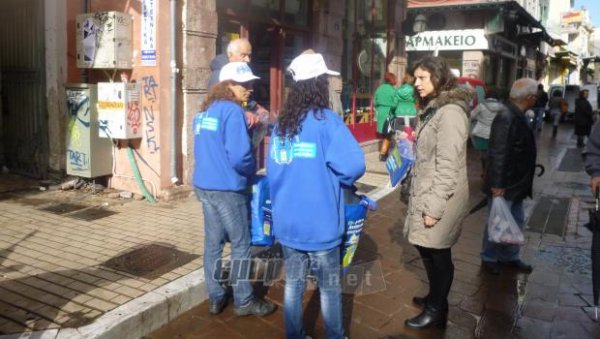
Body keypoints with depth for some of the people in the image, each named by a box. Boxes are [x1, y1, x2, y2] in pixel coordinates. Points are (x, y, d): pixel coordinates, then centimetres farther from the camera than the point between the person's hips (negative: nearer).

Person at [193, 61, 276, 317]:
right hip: (227, 188, -8)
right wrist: (253, 171, -2)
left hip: (204, 185, 8)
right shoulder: (233, 111, -15)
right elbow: (239, 157, -22)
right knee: (240, 244, 5)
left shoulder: (205, 111, 12)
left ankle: (215, 298, 24)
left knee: (213, 242, 14)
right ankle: (243, 301, 15)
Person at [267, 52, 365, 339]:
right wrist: (343, 181, -3)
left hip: (286, 223, 5)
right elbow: (354, 164, -23)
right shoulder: (325, 120, -14)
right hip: (319, 224, -5)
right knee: (329, 287, 13)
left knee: (293, 284, 17)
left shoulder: (281, 123, 5)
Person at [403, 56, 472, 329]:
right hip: (426, 193, 9)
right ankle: (435, 298, 38)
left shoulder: (450, 112, -18)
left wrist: (434, 207, -22)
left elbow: (448, 165, -22)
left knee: (437, 254, 5)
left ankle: (436, 311, 23)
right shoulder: (433, 108, 13)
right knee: (426, 248, 18)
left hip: (440, 198, -9)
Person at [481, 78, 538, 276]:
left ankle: (510, 257, 33)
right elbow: (498, 154, -26)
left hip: (515, 184, 10)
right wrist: (497, 185, -26)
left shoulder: (517, 116, 8)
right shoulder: (506, 118, -23)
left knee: (516, 221, 18)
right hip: (503, 185, -10)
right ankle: (489, 258, 23)